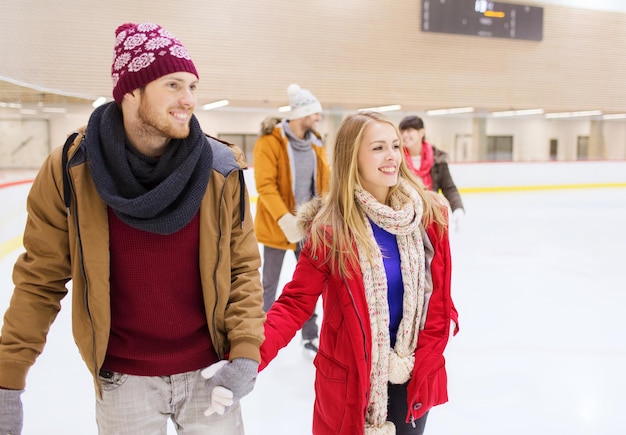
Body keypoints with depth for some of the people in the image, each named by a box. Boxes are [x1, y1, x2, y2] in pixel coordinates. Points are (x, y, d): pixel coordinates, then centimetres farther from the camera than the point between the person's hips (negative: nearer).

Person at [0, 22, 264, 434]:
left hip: (208, 372, 1)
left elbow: (243, 267, -3)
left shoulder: (220, 169, -10)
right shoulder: (70, 169, -11)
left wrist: (246, 353, -13)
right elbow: (41, 279, -4)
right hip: (122, 378, 0)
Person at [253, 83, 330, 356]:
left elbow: (324, 181, 9)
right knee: (270, 283, 11)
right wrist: (284, 218, -28)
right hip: (278, 225, -5)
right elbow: (265, 185, -20)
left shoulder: (315, 143, 5)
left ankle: (310, 337, 29)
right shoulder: (269, 141, -14)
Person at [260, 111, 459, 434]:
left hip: (415, 380, 3)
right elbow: (295, 303, -15)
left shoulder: (430, 215, -6)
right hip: (350, 381, -3)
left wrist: (418, 363, -7)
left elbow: (440, 302, -1)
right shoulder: (330, 229, -16)